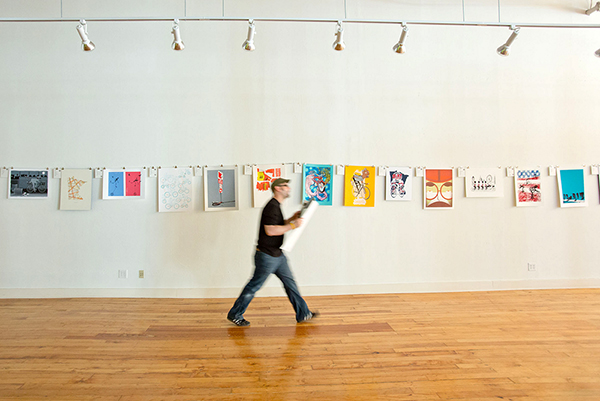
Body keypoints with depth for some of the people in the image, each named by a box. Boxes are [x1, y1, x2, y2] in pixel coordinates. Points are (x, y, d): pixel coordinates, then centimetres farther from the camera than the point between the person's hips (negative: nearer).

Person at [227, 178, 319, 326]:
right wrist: (293, 225, -22)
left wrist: (292, 219, 11)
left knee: (290, 282, 12)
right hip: (266, 255, -10)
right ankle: (235, 315, 17)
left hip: (277, 255, 10)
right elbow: (270, 230, -26)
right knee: (254, 286, 2)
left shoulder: (276, 206, 14)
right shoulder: (271, 207, -18)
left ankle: (303, 314, 21)